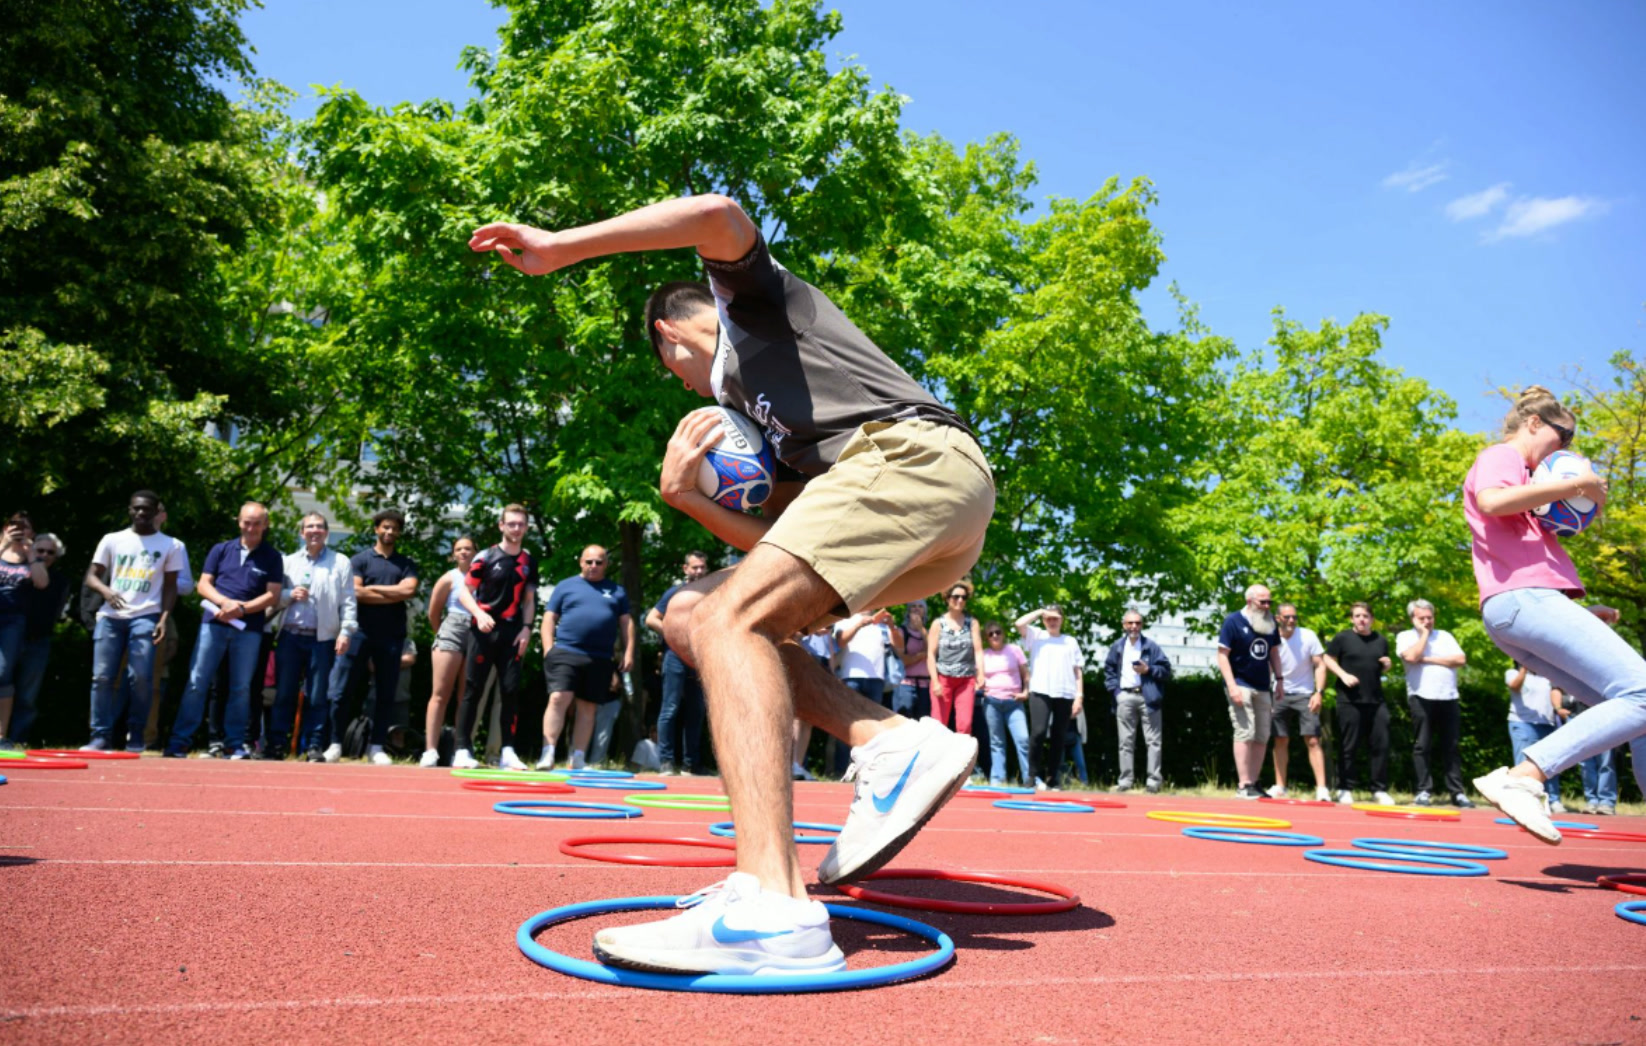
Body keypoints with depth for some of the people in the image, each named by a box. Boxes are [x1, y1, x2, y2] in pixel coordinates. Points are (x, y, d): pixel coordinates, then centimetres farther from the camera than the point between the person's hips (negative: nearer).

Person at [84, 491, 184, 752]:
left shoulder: (171, 545, 7)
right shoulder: (112, 540, 11)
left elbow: (170, 586, 7)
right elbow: (91, 576, 10)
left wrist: (164, 619, -6)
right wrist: (106, 591, -13)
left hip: (145, 617, -2)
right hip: (110, 616, 2)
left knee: (141, 677, -10)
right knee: (102, 676, -4)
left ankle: (135, 735, 2)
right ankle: (101, 736, 2)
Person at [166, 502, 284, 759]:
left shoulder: (272, 558, 5)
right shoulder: (221, 550, 11)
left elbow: (272, 596, -1)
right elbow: (203, 584, 7)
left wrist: (241, 609, -13)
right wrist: (225, 602, -11)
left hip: (249, 629, -1)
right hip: (213, 624, 1)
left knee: (241, 688, 3)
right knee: (197, 682, -1)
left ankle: (235, 745, 10)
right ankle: (179, 741, 4)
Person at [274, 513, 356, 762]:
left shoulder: (340, 563, 5)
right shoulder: (289, 562, 14)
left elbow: (348, 601, 0)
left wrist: (346, 631, -10)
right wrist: (290, 594, -7)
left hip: (323, 638, -2)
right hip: (290, 635, 2)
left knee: (318, 695, 1)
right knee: (285, 692, 4)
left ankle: (314, 746, 6)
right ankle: (277, 742, 12)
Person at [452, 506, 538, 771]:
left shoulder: (529, 561, 10)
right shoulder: (486, 556, -1)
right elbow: (464, 591, -1)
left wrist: (526, 628, 1)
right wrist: (479, 614, -17)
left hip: (512, 632, 3)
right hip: (484, 630, -3)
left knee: (511, 690, 0)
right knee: (473, 689, -1)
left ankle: (507, 751, 4)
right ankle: (462, 749, 3)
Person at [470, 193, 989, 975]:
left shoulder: (750, 296, 19)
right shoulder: (750, 408, 36)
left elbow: (718, 214, -5)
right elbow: (772, 544, 26)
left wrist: (561, 248, -4)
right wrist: (682, 495, 13)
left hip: (911, 450, -8)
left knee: (729, 617, -22)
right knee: (694, 616, 11)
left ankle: (773, 911, -34)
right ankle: (891, 744, -6)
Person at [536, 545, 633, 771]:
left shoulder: (616, 591, 16)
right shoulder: (565, 586, 10)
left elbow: (626, 622, 14)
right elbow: (549, 619, 7)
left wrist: (628, 652, 4)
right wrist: (548, 649, -4)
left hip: (600, 660, 2)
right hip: (566, 653, -2)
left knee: (588, 708, 6)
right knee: (558, 699, -14)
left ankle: (578, 760, 12)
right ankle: (548, 754, -12)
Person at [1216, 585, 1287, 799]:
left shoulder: (1270, 622, 10)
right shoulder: (1233, 621, -8)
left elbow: (1274, 651, 20)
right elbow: (1222, 655, -10)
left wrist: (1279, 678, 12)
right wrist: (1232, 685, -17)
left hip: (1263, 688, 6)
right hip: (1241, 686, -6)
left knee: (1262, 738, 6)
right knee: (1245, 734, -11)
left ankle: (1254, 783, 14)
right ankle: (1244, 786, -8)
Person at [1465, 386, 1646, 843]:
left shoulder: (1519, 474, 34)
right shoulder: (1501, 455, 6)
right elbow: (1491, 501, -21)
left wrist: (1580, 613, 24)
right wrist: (1572, 484, -13)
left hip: (1531, 603, 10)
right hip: (1523, 599, -10)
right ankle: (1523, 777, -26)